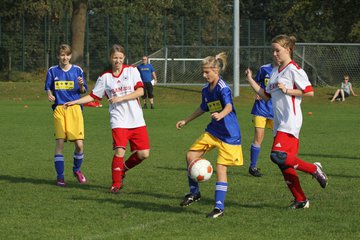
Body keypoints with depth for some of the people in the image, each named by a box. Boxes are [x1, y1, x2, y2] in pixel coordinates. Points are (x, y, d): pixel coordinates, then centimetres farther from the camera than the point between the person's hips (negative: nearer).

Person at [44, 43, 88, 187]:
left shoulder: (77, 70, 7)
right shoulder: (52, 71, 8)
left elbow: (83, 91, 9)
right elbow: (48, 88, 13)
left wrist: (81, 85, -13)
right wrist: (49, 94, -9)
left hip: (75, 108, 0)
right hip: (59, 109, 0)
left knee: (79, 144, -7)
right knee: (59, 142, -5)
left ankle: (77, 169, 21)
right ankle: (60, 176, 4)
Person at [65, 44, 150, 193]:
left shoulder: (132, 71, 4)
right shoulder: (105, 77, 9)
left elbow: (140, 91, -5)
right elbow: (93, 96, 14)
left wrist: (120, 98, -13)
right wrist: (75, 102, 4)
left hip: (137, 120, 1)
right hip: (119, 120, -1)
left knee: (143, 154, -3)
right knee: (119, 151, -18)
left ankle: (122, 170, 23)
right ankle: (116, 184, -4)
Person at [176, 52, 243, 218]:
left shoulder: (223, 88, -19)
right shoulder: (206, 89, 6)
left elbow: (229, 106, -38)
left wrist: (220, 115, -60)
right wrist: (186, 121, 30)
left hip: (228, 134, -8)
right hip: (212, 131, 8)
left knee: (221, 167, -10)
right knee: (190, 156, 0)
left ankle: (219, 208, -4)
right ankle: (194, 193, 17)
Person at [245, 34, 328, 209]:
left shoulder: (293, 70, -7)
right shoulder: (275, 72, 18)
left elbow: (309, 92, -11)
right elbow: (266, 95, 21)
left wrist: (287, 90, -15)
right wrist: (250, 80, 15)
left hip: (290, 121, -9)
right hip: (279, 123, 9)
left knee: (278, 155, -22)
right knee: (285, 163, 5)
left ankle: (314, 169, -7)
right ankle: (300, 200, 12)